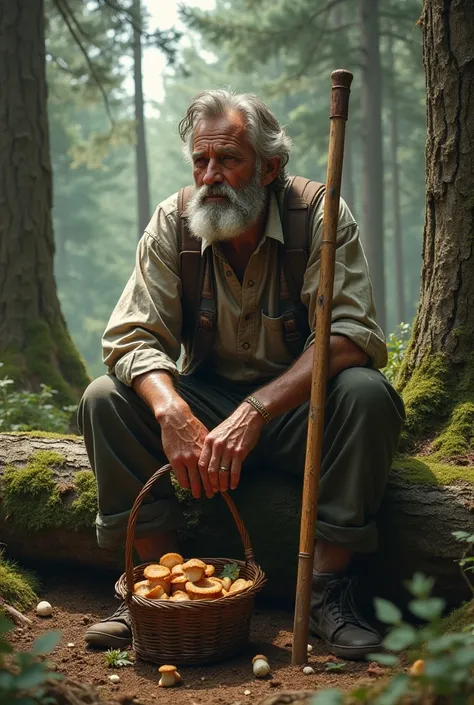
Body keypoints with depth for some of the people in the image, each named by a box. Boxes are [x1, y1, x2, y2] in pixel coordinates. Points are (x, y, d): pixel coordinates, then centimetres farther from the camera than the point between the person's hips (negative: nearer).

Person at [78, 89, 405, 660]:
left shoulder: (320, 215, -15)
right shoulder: (173, 223, -7)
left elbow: (353, 335, -26)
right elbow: (133, 336, -12)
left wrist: (256, 410, -39)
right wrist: (171, 412, -34)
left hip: (301, 407, -2)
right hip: (210, 397, 2)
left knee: (367, 393, -33)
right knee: (104, 399, -20)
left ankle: (328, 591, -22)